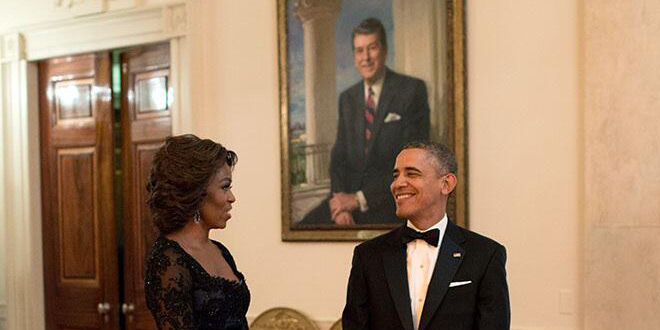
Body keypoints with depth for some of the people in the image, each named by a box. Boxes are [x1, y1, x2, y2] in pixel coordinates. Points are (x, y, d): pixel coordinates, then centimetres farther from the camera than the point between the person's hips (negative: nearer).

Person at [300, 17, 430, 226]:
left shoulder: (412, 90, -2)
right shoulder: (347, 98, 16)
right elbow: (339, 156, 14)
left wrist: (360, 198, -13)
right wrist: (341, 199, -7)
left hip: (393, 201, -5)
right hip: (350, 195, 5)